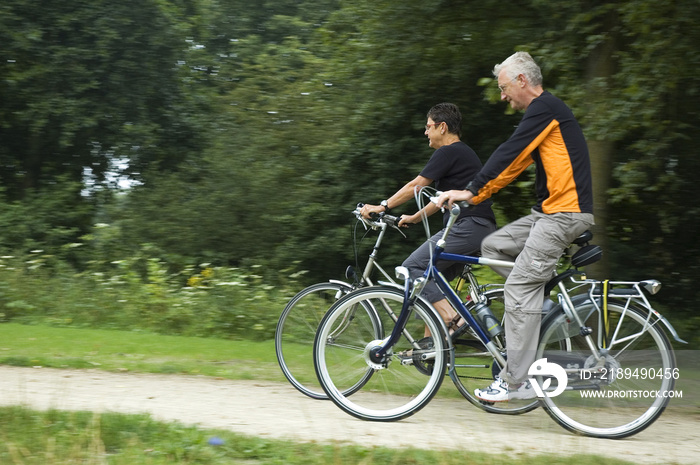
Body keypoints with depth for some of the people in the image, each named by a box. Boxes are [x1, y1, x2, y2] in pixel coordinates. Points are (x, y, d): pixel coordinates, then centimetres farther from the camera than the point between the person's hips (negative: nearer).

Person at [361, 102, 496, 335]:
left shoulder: (448, 152, -7)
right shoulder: (462, 152, 24)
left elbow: (415, 186, -10)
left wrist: (382, 207, -4)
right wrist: (415, 217, 34)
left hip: (469, 226, -10)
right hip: (481, 228, 10)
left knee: (413, 267, -11)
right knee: (434, 279, 13)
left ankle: (452, 319, -19)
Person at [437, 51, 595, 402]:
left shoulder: (545, 107, -11)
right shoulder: (544, 111, 21)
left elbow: (508, 154, -18)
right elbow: (514, 165, 21)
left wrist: (471, 191, -16)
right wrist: (475, 196, 17)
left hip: (564, 213, -10)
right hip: (549, 211, 10)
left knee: (520, 288, -13)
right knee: (493, 246, 9)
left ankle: (515, 382, -11)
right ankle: (544, 302, 9)